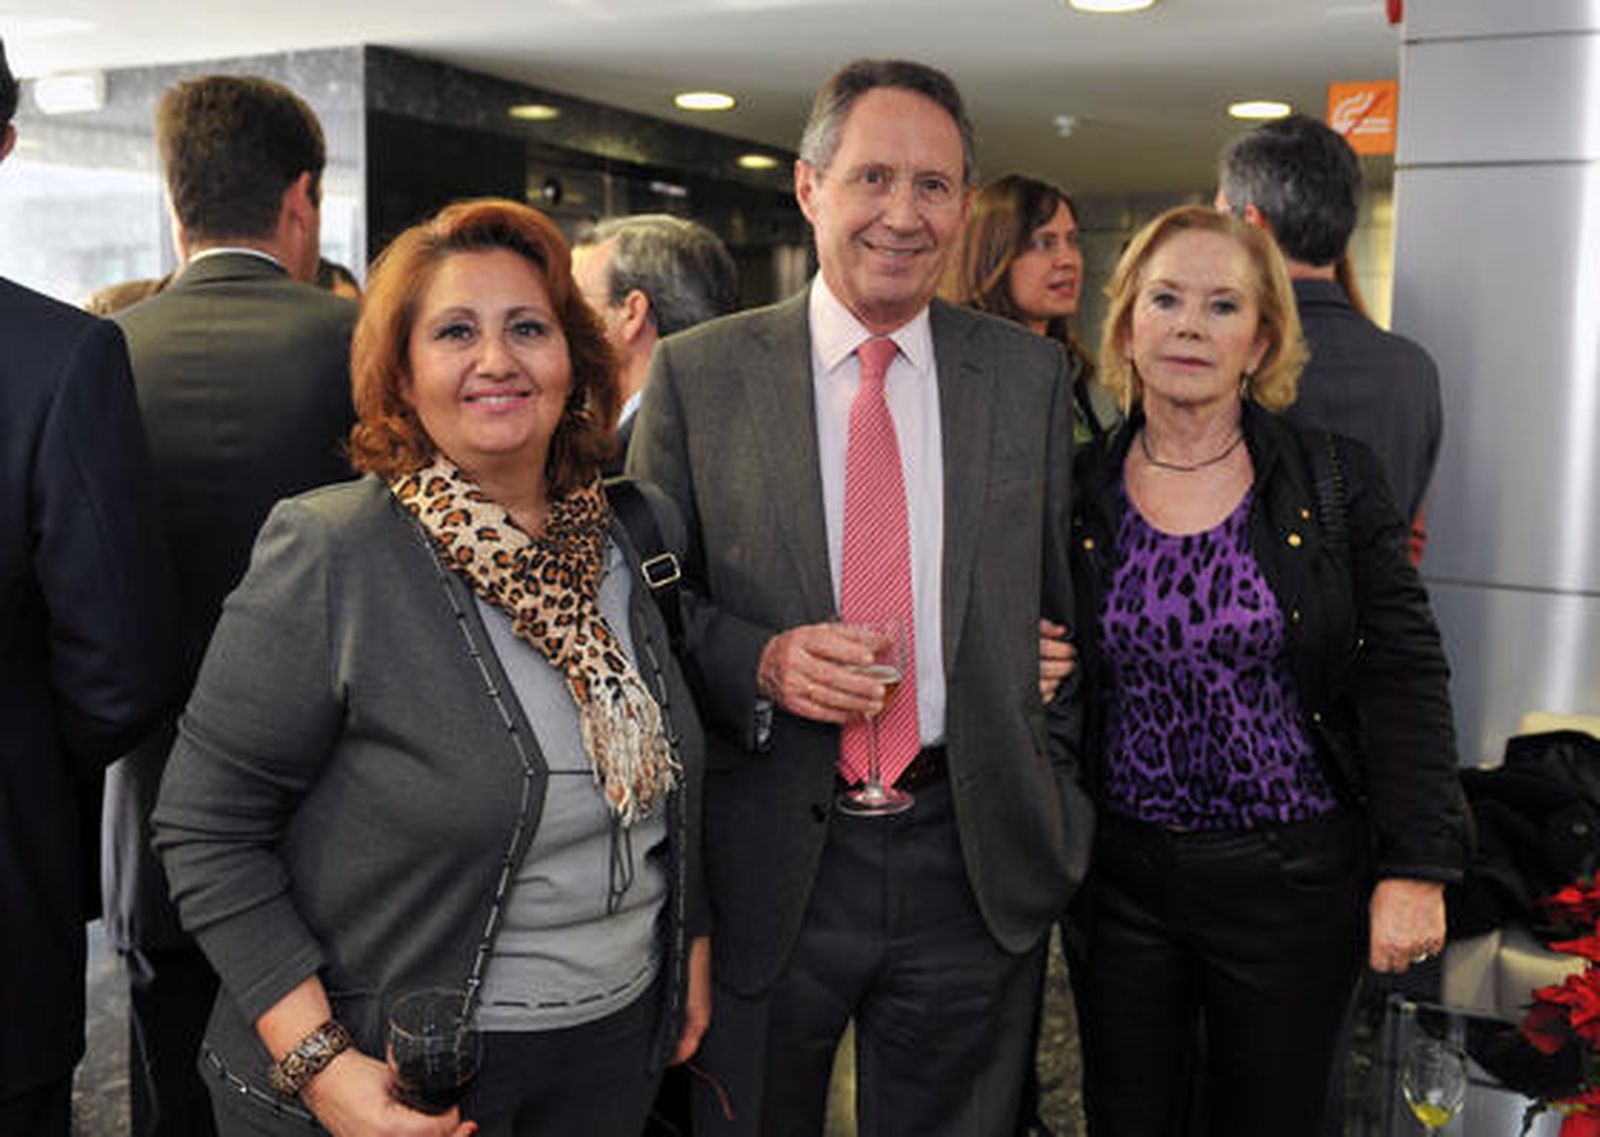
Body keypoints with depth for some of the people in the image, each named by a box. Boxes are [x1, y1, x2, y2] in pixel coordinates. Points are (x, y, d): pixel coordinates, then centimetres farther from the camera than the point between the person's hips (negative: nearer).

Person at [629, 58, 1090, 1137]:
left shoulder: (1030, 374, 3)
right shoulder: (697, 375, -4)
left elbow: (1066, 597, 10)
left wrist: (1054, 788, 7)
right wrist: (761, 662, -17)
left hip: (976, 859, 2)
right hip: (770, 862, -1)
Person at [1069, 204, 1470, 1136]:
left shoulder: (1335, 481, -4)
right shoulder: (1077, 492, 1)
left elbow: (1405, 678, -6)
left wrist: (1416, 869, -10)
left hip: (1293, 880, -1)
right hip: (1123, 876, 2)